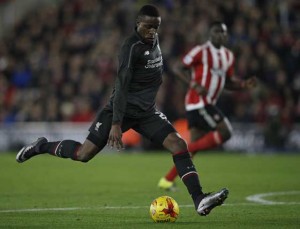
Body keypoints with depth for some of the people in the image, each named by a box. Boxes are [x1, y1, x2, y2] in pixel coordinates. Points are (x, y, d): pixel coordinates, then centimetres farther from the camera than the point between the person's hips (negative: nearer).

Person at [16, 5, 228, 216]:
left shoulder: (154, 40, 6)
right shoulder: (132, 46, -18)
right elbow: (121, 86, -23)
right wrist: (116, 124, -26)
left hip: (147, 111, 6)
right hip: (123, 109, -6)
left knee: (178, 144, -13)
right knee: (84, 154, -7)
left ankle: (199, 200, -20)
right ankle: (42, 146, 21)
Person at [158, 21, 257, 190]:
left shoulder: (228, 56, 15)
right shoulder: (201, 51, -9)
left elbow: (228, 82, 23)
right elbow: (178, 69, -9)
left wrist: (244, 85, 5)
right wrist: (195, 85, -22)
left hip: (208, 104, 8)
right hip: (198, 102, -8)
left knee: (196, 144, 7)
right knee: (225, 132, -16)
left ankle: (167, 180, 12)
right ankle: (188, 150, -8)